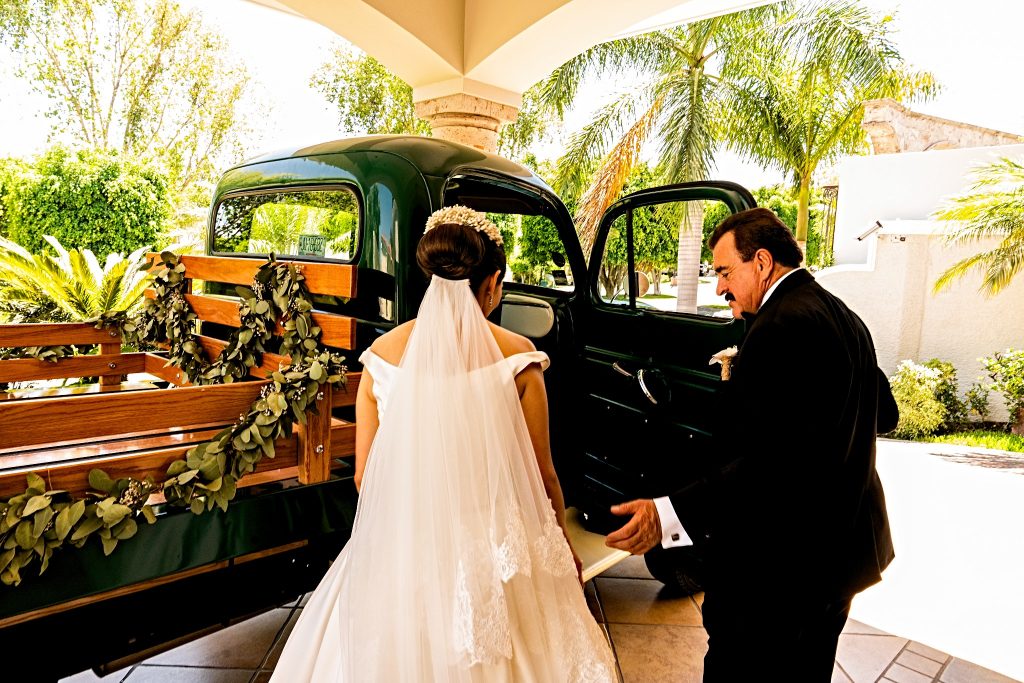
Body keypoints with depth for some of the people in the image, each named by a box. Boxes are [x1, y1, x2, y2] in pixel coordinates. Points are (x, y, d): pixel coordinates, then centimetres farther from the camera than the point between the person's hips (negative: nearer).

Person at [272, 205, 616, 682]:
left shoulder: (383, 353, -5)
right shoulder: (516, 357, -11)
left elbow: (364, 475, 1)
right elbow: (541, 474, -3)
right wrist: (562, 546, 14)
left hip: (402, 548, 2)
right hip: (494, 549, -1)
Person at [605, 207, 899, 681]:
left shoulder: (780, 327, -25)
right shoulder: (844, 317, 7)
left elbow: (769, 462, -33)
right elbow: (884, 415, 17)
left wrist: (669, 515, -39)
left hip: (779, 561, -10)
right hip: (841, 550, 10)